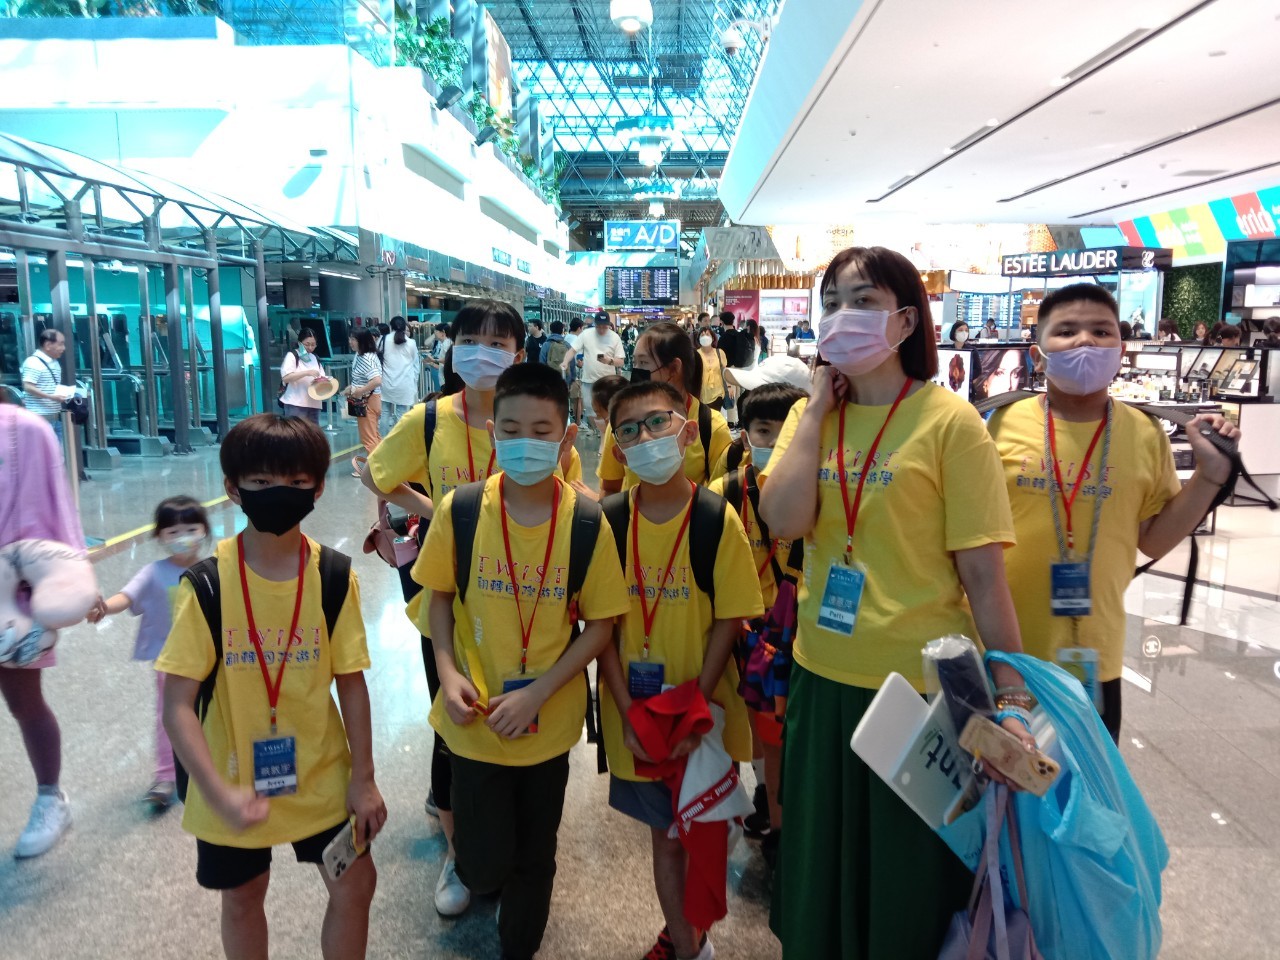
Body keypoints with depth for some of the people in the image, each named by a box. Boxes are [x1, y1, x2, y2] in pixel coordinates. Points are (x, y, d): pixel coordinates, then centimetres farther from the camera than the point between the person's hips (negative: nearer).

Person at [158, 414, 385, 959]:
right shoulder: (207, 583, -18)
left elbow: (351, 683, -5)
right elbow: (177, 706, -16)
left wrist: (363, 779, -3)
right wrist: (220, 794, -25)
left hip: (320, 774, 1)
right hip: (233, 782, -1)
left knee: (355, 887, 10)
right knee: (243, 895, 20)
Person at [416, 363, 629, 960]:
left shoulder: (586, 522, -14)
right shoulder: (459, 510, -12)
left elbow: (600, 624, -8)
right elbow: (439, 595, 2)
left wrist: (537, 693, -15)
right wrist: (447, 672, -11)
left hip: (549, 722, 0)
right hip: (476, 720, 0)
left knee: (533, 856, 18)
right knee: (483, 865, 8)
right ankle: (475, 873, 46)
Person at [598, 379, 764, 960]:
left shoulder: (719, 520, -13)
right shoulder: (610, 521, -7)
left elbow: (727, 622, -10)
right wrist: (628, 711, -10)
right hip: (634, 716, 1)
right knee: (665, 833, 17)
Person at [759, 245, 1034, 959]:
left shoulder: (948, 421, -11)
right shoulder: (812, 414, 3)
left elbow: (985, 576, -11)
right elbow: (784, 520, -15)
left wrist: (1012, 698, -12)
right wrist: (819, 405, -10)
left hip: (924, 688, -4)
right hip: (823, 681, 5)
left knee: (912, 884, 15)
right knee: (822, 870, 22)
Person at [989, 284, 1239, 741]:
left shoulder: (1145, 434, -2)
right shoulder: (1006, 424, -7)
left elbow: (1154, 539, 4)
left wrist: (1210, 473, -4)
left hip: (1092, 653, 1)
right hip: (1003, 647, -1)